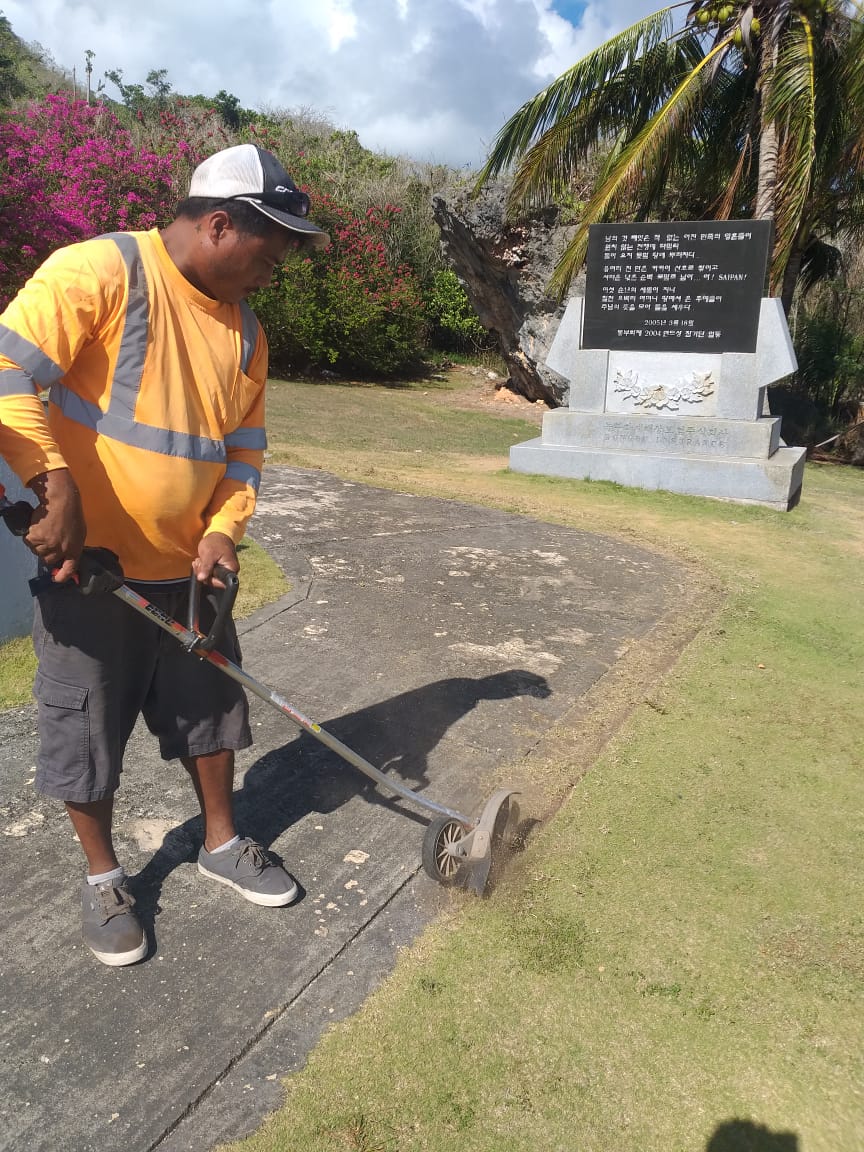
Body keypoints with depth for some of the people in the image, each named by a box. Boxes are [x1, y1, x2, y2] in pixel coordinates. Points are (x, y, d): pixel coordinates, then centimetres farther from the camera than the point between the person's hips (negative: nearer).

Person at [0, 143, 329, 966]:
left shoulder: (243, 328, 6)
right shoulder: (97, 272, -15)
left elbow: (244, 445, 8)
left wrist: (222, 531, -5)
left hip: (187, 566, 6)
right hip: (86, 562, -6)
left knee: (211, 708, 16)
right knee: (86, 730, 9)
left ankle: (221, 843, 38)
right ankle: (102, 877, 31)